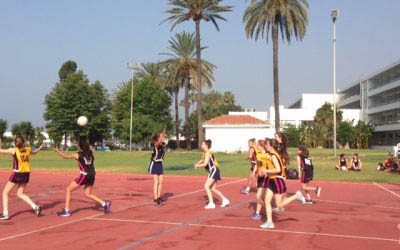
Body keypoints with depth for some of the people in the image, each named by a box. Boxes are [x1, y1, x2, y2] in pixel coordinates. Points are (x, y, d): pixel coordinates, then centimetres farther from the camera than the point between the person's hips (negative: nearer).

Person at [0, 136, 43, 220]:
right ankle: (35, 207, 2)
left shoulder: (13, 150, -10)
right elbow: (34, 153, 24)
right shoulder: (28, 149, 3)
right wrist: (40, 148, 43)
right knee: (20, 194, 18)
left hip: (17, 174, -5)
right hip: (26, 174, 5)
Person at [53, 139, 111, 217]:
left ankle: (66, 211, 5)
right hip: (92, 176, 6)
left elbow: (66, 156, 9)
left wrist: (57, 151, 22)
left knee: (68, 190, 9)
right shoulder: (90, 153, 8)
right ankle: (105, 203, 8)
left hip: (84, 175, -6)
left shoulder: (78, 155, -3)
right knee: (87, 194, 22)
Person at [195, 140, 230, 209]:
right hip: (214, 171, 10)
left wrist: (197, 165, -7)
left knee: (206, 186, -13)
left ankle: (211, 203, -13)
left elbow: (205, 164, -22)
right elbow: (203, 160, 36)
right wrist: (197, 163, 18)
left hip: (214, 170, -10)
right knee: (213, 189, 14)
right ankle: (225, 200, 19)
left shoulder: (207, 153, -12)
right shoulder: (205, 153, 17)